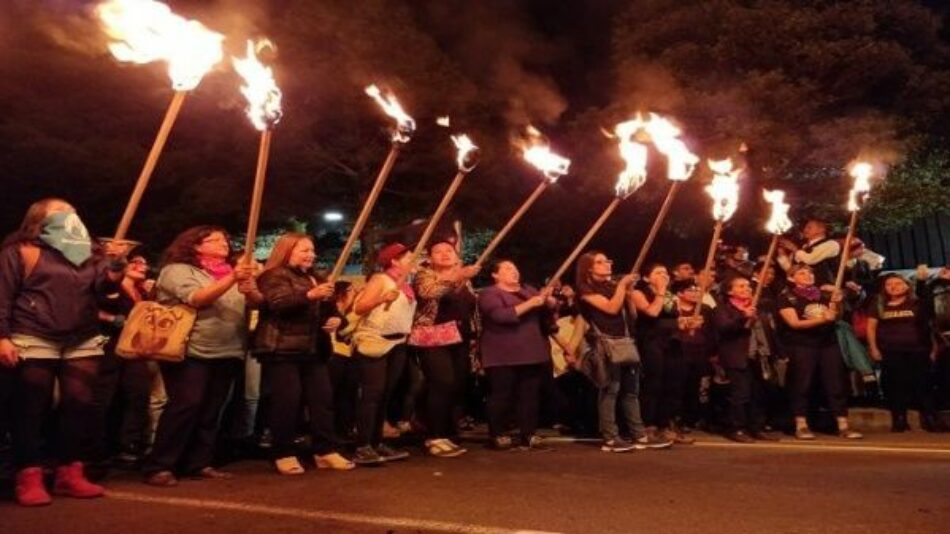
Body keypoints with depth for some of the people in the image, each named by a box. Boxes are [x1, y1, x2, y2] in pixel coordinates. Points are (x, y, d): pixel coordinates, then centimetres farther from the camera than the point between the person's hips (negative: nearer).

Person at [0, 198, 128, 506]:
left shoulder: (87, 254, 17)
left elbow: (104, 286, 4)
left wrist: (116, 263, -14)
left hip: (83, 343, 5)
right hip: (34, 341, -4)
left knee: (81, 406, 1)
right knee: (32, 410, -1)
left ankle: (71, 473, 10)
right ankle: (29, 479, 5)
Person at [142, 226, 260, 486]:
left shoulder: (231, 272, 17)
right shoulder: (178, 270, 0)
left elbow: (257, 302, 6)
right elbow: (195, 299, -18)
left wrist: (248, 289, -17)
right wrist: (230, 279, -28)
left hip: (228, 353, 6)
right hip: (191, 352, -6)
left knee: (211, 411, 7)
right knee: (186, 406, -13)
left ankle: (199, 464, 15)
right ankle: (159, 467, -5)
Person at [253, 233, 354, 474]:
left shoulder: (315, 279, 21)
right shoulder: (274, 276, -3)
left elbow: (329, 308, 29)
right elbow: (278, 303, -23)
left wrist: (336, 318, 5)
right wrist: (310, 295, -36)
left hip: (314, 350, 8)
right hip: (282, 350, -7)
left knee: (323, 398, 3)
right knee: (287, 400, -7)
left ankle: (325, 451, 11)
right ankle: (284, 454, 7)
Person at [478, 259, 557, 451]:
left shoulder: (529, 290, 18)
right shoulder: (489, 294, -3)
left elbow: (553, 307, 15)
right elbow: (501, 315, -20)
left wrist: (547, 299, -8)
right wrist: (530, 304, -20)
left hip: (533, 353, 6)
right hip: (503, 356, -6)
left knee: (530, 395, 4)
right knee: (501, 396, -2)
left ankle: (528, 435, 11)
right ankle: (498, 436, 10)